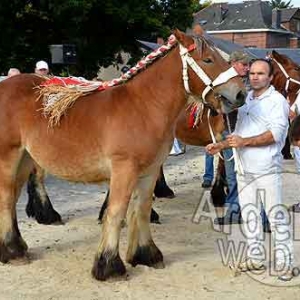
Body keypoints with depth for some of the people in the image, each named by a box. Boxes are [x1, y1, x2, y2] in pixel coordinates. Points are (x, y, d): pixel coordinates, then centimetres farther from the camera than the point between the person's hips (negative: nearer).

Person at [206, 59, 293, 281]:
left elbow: (275, 134, -18)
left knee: (276, 216, -2)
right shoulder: (245, 100, 14)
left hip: (268, 169, -7)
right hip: (244, 169, 7)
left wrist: (244, 142, -23)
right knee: (249, 215, 12)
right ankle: (255, 258, 23)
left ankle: (285, 262, 6)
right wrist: (221, 146, 8)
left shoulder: (277, 101, -7)